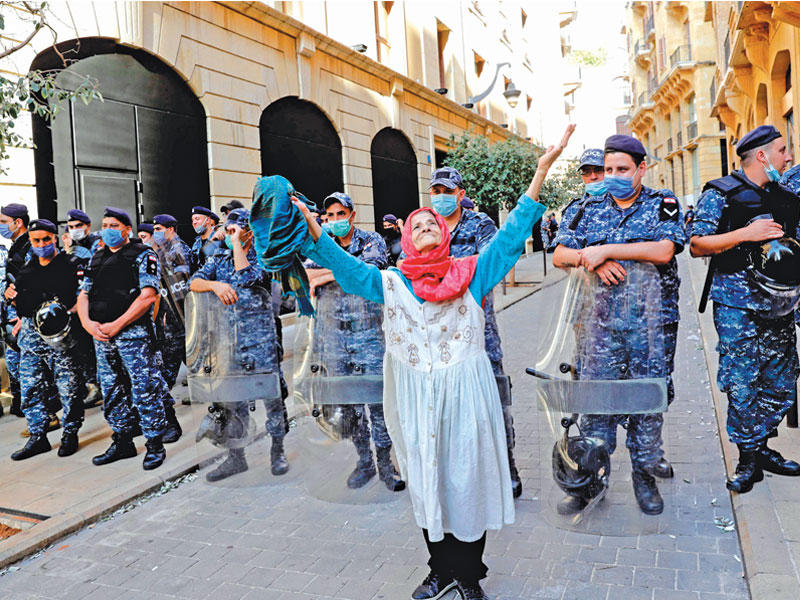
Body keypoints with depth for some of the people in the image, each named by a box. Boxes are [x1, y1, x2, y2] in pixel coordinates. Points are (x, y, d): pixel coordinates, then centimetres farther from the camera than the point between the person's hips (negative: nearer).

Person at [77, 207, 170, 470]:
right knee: (112, 391, 13)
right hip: (101, 336, 7)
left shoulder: (142, 255, -3)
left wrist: (116, 325, -16)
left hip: (133, 333, -7)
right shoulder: (97, 258, 17)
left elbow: (148, 296, -13)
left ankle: (155, 445, 6)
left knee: (144, 390, -5)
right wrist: (88, 323, -4)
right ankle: (122, 443, 26)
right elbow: (83, 295, 16)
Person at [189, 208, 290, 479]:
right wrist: (215, 284, -17)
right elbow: (193, 282, 3)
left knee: (271, 393, 1)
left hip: (261, 336, -4)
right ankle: (236, 457, 20)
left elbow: (245, 278, -22)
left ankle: (277, 450, 17)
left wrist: (237, 243, -13)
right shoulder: (220, 258, 13)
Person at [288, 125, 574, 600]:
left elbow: (513, 234, -3)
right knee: (427, 480, 11)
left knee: (466, 477, 6)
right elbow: (346, 268, -4)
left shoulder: (472, 272, 2)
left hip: (466, 390, -1)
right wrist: (312, 230, -18)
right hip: (416, 396, 2)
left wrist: (541, 171, -8)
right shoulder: (392, 283, 4)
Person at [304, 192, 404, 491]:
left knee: (378, 396, -3)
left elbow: (370, 270, -18)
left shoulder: (373, 241, 2)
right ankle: (364, 461, 23)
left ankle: (385, 461, 11)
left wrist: (327, 275, -13)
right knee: (347, 399, 9)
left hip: (369, 330, -3)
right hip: (335, 332, 4)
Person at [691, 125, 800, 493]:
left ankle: (762, 447, 28)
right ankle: (748, 459, 11)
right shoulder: (720, 193, -4)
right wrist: (744, 234, -19)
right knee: (742, 384, -3)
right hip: (737, 304, -6)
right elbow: (697, 245, -10)